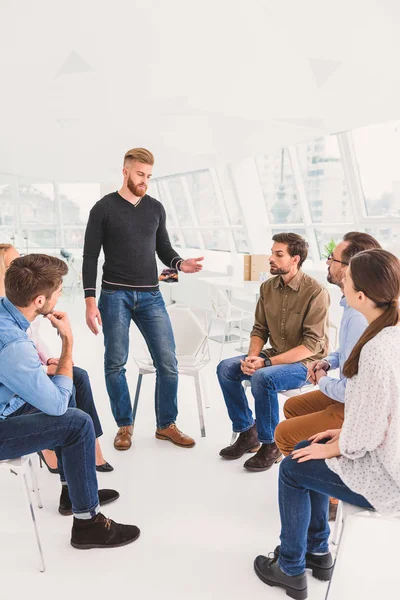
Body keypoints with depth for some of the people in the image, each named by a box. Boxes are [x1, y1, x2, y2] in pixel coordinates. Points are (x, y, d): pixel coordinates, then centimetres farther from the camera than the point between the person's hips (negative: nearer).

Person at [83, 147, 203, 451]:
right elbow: (90, 257, -1)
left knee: (168, 362, -1)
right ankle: (124, 425, 21)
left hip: (151, 296, 3)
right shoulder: (104, 208, 0)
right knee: (116, 363, 3)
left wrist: (181, 264, -7)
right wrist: (90, 300, -9)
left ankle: (166, 425, 15)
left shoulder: (156, 208, 11)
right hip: (115, 295, -3)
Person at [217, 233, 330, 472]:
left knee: (263, 378, -33)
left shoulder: (316, 292, -18)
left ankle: (270, 445, -10)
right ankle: (247, 433, 5)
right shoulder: (268, 287, 2)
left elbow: (312, 344, -22)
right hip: (275, 355, 7)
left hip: (306, 362, -7)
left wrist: (267, 362, -26)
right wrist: (252, 356, -14)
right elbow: (260, 329, 7)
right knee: (226, 368, -11)